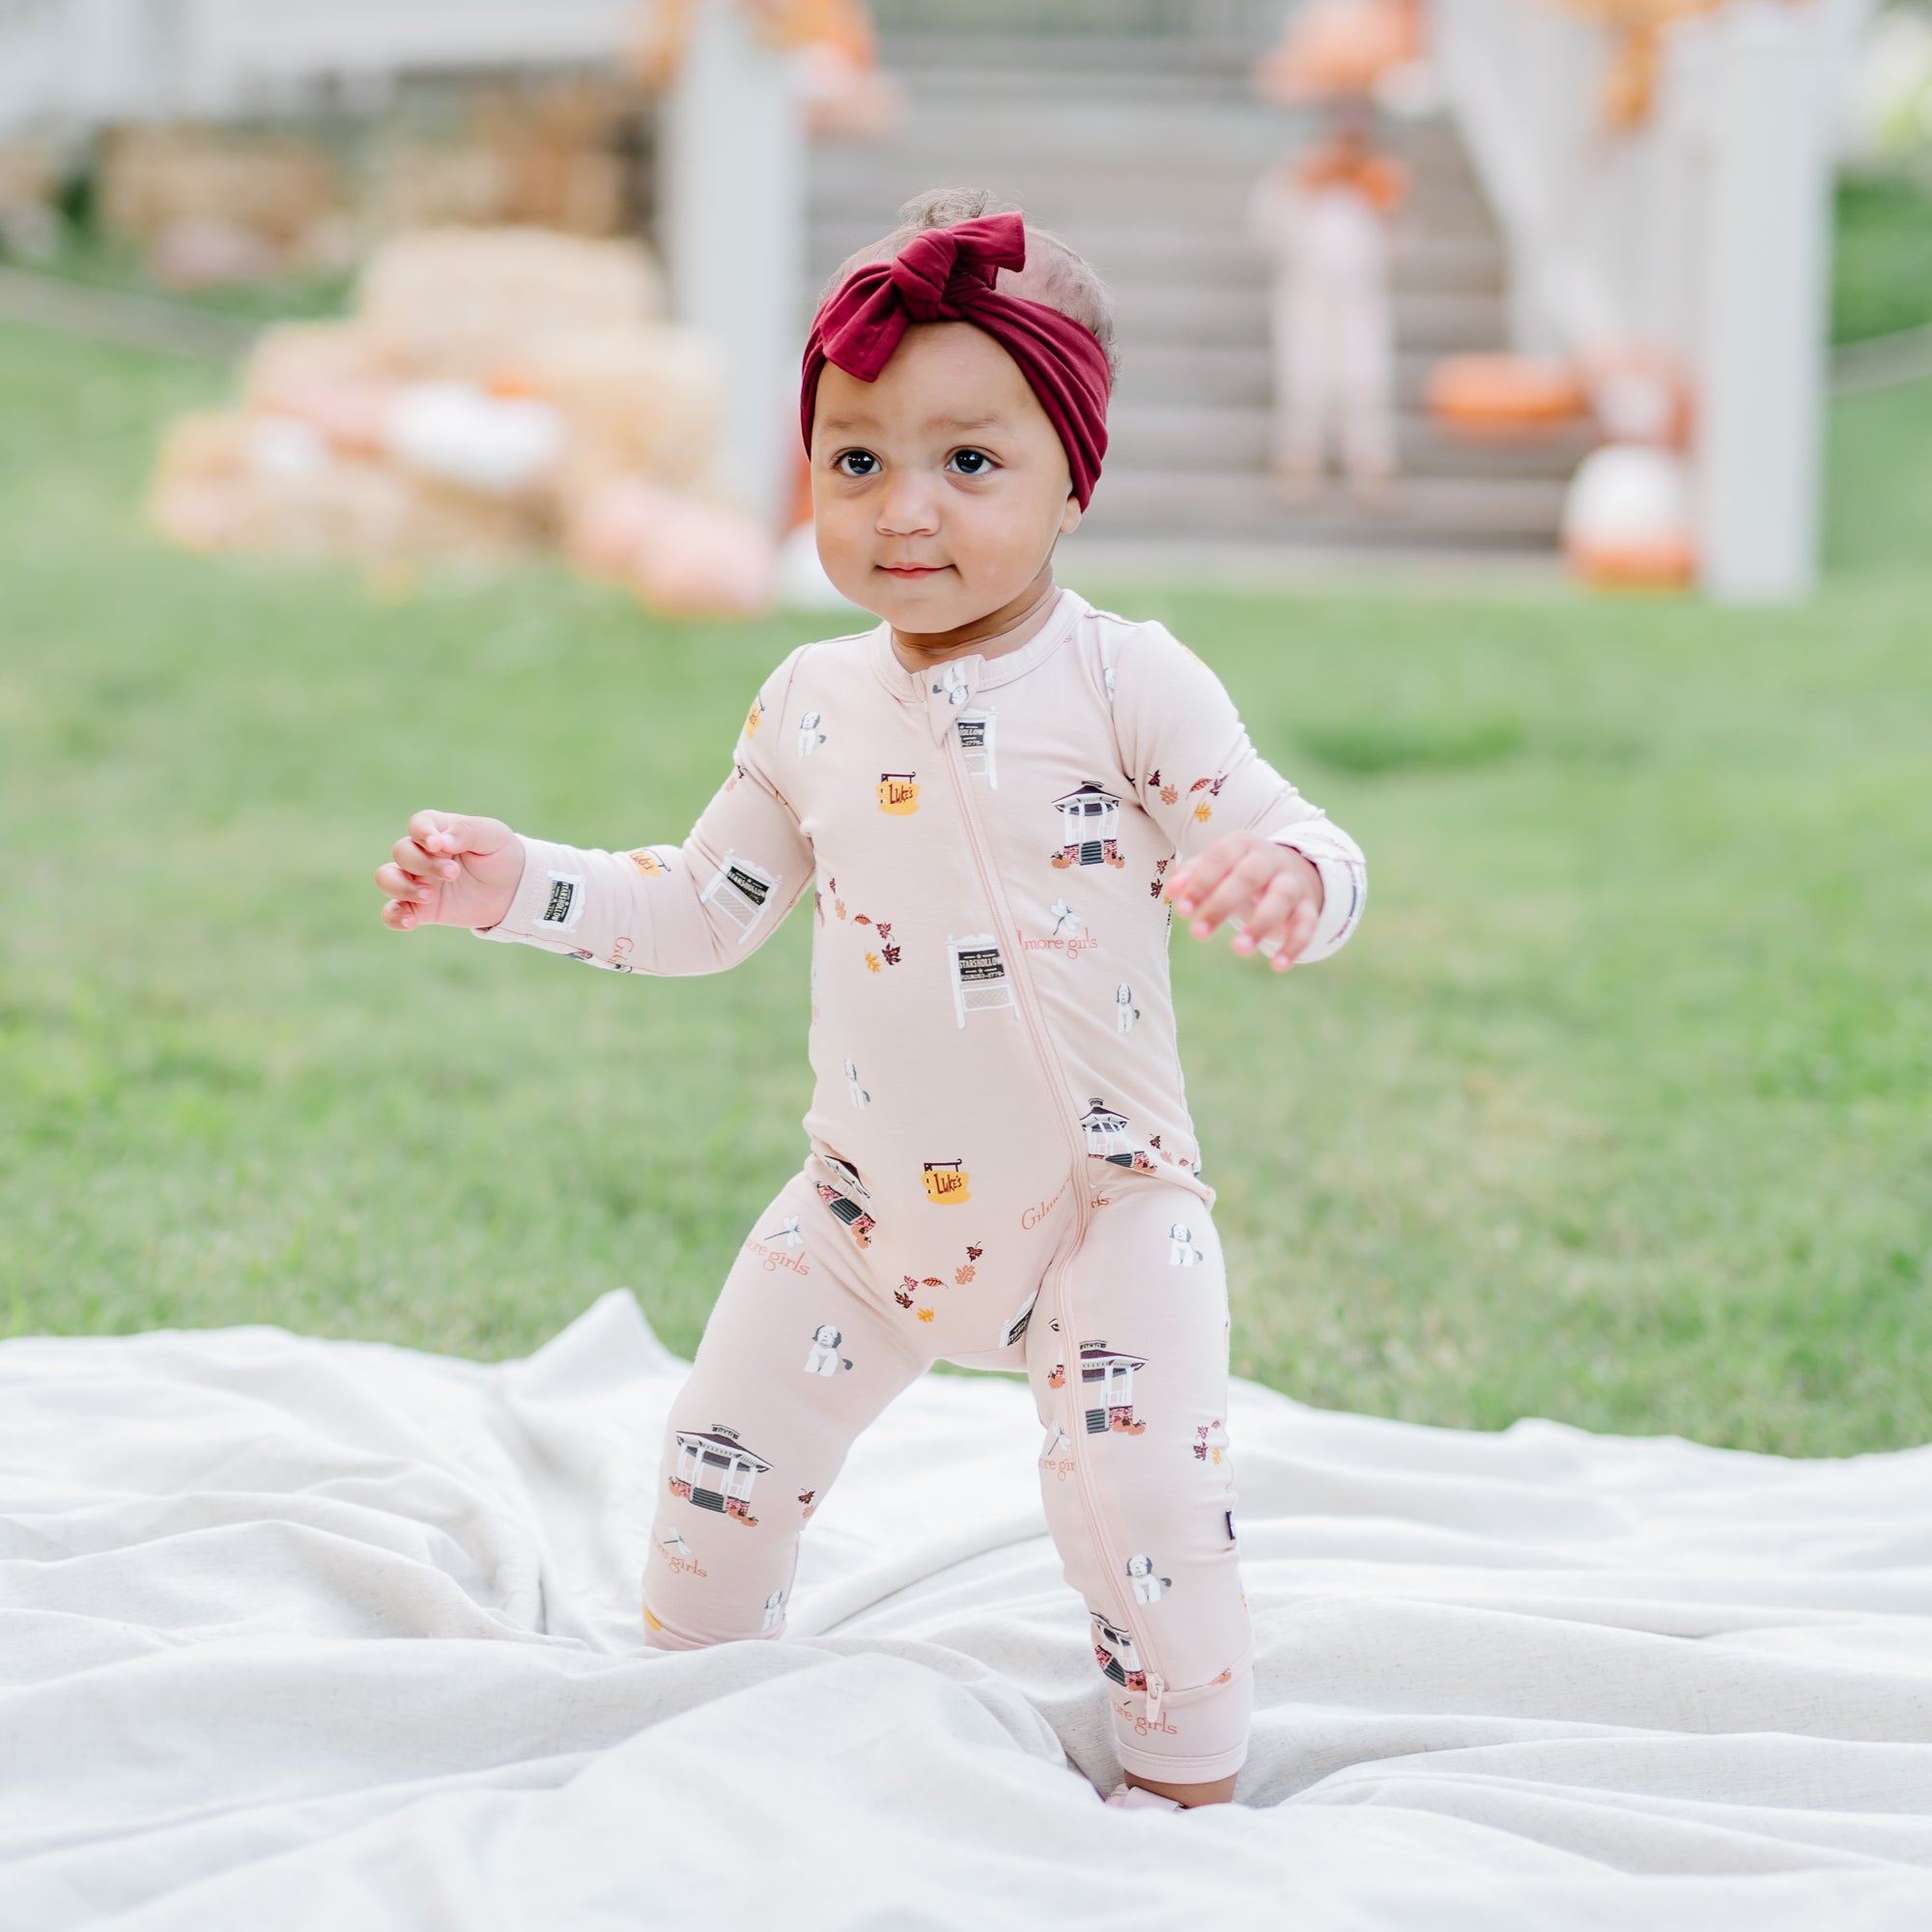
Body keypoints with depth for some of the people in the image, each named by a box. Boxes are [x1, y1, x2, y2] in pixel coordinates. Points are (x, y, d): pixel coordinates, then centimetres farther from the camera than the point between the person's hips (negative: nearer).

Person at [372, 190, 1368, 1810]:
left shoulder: (1128, 684, -15)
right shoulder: (811, 709, -1)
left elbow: (1299, 853, -20)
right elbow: (710, 908, 9)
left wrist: (1281, 877, -45)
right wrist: (514, 885, -3)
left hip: (1106, 1200, -4)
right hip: (868, 1208, 5)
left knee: (1140, 1487, -17)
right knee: (725, 1458, 10)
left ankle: (1189, 1785, 6)